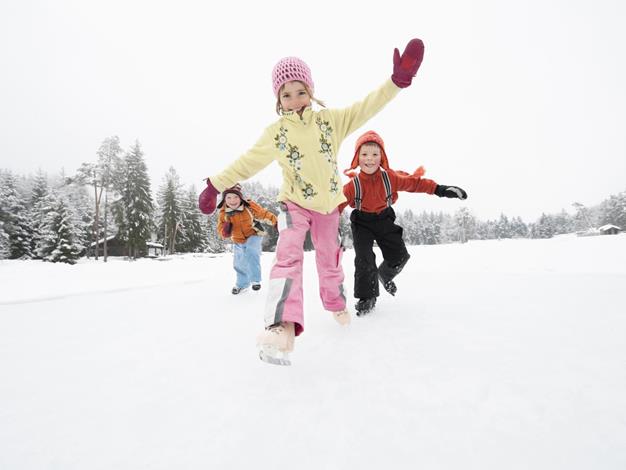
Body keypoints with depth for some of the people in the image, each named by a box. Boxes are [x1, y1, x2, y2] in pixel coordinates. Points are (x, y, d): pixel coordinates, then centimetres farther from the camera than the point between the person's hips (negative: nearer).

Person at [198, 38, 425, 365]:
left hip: (327, 204, 2)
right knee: (289, 255, -26)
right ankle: (283, 326, -38)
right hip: (293, 203, -2)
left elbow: (366, 107, -12)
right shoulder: (275, 133, -7)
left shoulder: (330, 120, -5)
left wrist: (397, 80, -25)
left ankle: (335, 303, 42)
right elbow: (247, 163, 0)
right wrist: (215, 185, 2)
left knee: (330, 258, 15)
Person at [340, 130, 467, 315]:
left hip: (384, 219, 3)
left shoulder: (390, 177, -15)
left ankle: (385, 275, 36)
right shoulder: (353, 184, -21)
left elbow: (414, 182, -8)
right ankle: (367, 297, 0)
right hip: (362, 222, -3)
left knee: (399, 255, 2)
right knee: (364, 258, -17)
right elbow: (339, 204, -16)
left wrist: (440, 189, -12)